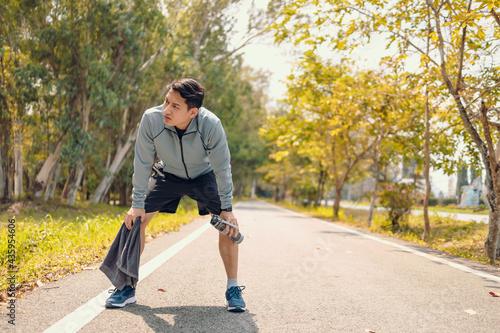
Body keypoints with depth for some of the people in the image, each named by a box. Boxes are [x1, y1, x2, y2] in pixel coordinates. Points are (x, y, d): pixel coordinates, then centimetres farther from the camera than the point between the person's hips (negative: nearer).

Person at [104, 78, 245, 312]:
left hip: (203, 176, -1)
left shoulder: (211, 125, -36)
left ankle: (233, 288, 0)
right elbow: (142, 163, -19)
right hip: (167, 175, 1)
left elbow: (222, 168, -22)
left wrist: (227, 209, -19)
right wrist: (137, 205, -15)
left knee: (228, 223, -16)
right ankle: (128, 287, 2)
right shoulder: (151, 120, -32)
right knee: (136, 219, -11)